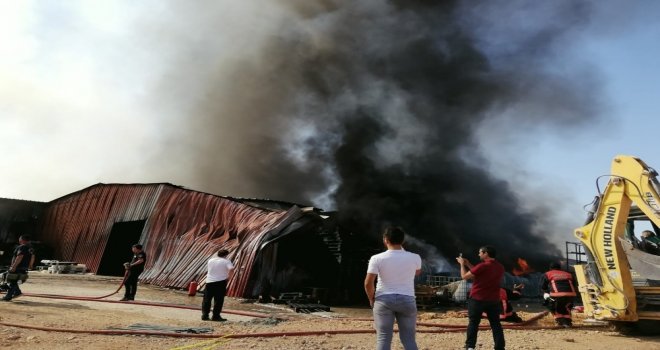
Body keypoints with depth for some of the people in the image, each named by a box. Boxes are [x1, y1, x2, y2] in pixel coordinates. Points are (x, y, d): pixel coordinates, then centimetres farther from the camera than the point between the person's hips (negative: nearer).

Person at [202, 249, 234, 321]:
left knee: (206, 299, 11)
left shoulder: (210, 260, 12)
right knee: (218, 300, 2)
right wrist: (228, 277, -7)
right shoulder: (226, 261, -5)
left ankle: (205, 315, 12)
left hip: (209, 281, 4)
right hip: (220, 282, -4)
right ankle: (216, 316, 3)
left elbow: (207, 270, 20)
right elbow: (231, 269, -21)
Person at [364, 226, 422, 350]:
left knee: (383, 338, 3)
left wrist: (371, 299, 7)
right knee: (409, 339, 10)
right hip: (407, 300, 2)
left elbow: (368, 283, -11)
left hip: (384, 300, -1)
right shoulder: (415, 258, -2)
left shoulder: (377, 258, -9)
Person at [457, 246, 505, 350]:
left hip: (477, 300, -6)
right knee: (496, 324, 9)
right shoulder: (500, 267, 8)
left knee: (473, 323, 5)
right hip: (494, 301, 6)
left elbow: (464, 276, -10)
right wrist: (468, 264, 17)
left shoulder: (483, 266, -17)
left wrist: (462, 264, 5)